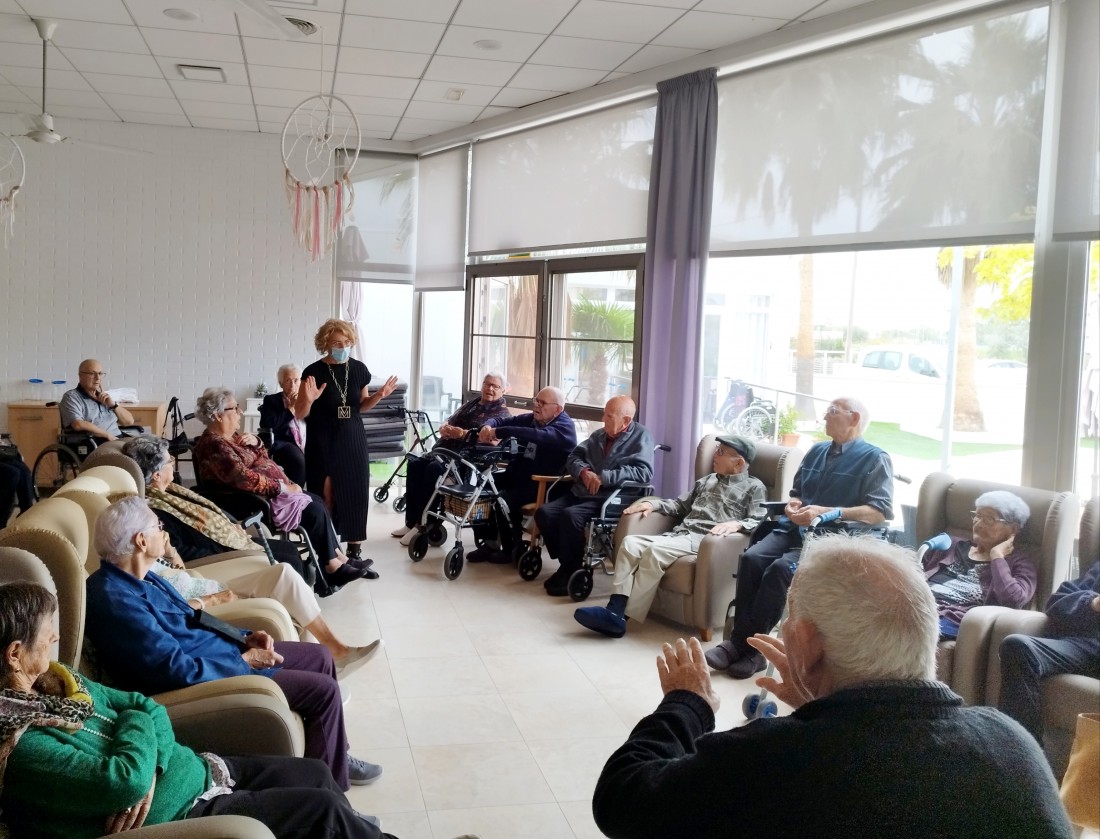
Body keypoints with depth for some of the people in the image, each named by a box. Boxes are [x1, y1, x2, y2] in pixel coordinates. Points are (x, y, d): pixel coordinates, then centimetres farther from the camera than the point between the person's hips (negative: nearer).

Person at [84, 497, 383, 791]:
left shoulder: (135, 576, 3)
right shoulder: (116, 601, -29)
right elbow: (179, 670, -30)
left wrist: (244, 637, 2)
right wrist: (245, 661, -17)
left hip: (218, 650, 10)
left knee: (320, 656, 12)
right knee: (324, 690, -11)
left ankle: (335, 754, 28)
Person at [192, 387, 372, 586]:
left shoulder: (230, 436, 12)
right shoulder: (213, 445, -20)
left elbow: (261, 458, 20)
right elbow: (244, 479, -29)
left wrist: (255, 441, -2)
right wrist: (282, 487, -22)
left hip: (269, 491, 10)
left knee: (316, 501, 3)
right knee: (314, 510, -14)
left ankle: (339, 559, 4)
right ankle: (332, 568, -4)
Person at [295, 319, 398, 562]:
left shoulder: (359, 369, 2)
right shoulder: (314, 372, -10)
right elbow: (299, 414, -5)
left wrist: (379, 396, -2)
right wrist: (309, 399, -25)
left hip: (353, 438, 4)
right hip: (323, 441, -4)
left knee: (356, 491, 3)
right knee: (325, 494, -5)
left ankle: (355, 548, 12)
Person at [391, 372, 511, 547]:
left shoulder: (502, 413, 0)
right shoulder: (472, 403, 22)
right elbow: (449, 422, 18)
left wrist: (463, 434, -30)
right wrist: (444, 429, -7)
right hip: (446, 451, 8)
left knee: (434, 469, -30)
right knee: (414, 464, -11)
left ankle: (423, 525, -24)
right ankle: (411, 522, -9)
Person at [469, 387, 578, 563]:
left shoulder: (564, 428, -12)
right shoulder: (532, 419, 15)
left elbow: (537, 436, -32)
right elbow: (502, 420, 12)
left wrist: (498, 432, -35)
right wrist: (488, 426, -14)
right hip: (518, 475, 8)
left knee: (504, 499, -29)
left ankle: (510, 549, -9)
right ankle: (489, 542, 1)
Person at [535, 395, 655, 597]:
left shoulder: (641, 436, -1)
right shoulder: (598, 435, 19)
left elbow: (644, 472, -16)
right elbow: (573, 457, 17)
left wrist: (604, 478, -19)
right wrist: (584, 472, -7)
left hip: (610, 498, -7)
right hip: (580, 492, 7)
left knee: (570, 515, -31)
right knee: (544, 512, -15)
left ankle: (570, 572, -14)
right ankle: (567, 565, -1)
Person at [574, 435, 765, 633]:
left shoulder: (754, 488, 8)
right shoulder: (707, 480, 30)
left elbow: (760, 522, -5)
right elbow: (680, 505, 32)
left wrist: (736, 524, -25)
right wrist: (652, 503, 14)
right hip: (679, 534, 7)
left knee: (656, 550, -32)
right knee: (630, 543, -19)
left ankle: (620, 616, -32)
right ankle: (615, 609, -32)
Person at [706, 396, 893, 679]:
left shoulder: (874, 459, 0)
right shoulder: (816, 451, 22)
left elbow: (881, 511, -12)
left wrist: (827, 513, -20)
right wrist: (792, 505, 3)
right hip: (795, 529, 6)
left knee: (781, 568, -31)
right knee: (752, 558, -23)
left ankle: (748, 646, -20)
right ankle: (740, 640, -23)